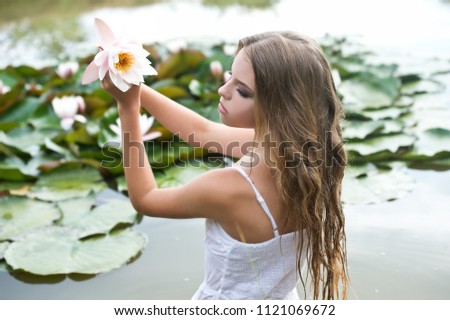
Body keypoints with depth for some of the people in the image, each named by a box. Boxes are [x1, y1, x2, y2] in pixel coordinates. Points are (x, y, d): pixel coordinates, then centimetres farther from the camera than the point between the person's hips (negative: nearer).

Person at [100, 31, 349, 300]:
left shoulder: (228, 189, -33)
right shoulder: (306, 150, -15)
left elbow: (144, 199, -13)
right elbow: (203, 131, -3)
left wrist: (128, 106, -17)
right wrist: (135, 87, -9)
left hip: (228, 302, -5)